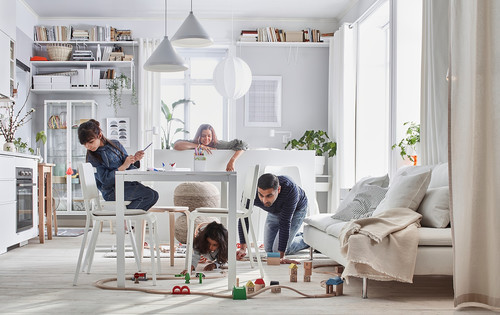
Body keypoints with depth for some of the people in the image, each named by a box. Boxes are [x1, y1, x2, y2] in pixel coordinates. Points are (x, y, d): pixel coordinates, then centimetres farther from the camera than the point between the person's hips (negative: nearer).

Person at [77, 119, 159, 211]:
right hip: (112, 192, -6)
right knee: (149, 194, -23)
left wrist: (134, 159, -7)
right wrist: (123, 166, -20)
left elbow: (128, 166, 15)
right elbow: (105, 180, -14)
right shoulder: (92, 157, -5)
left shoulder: (115, 144, 9)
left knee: (154, 195, -15)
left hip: (127, 183, 6)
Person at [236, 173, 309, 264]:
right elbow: (244, 218, -26)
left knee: (277, 249, -12)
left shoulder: (290, 189, -45)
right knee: (269, 249, 9)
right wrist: (243, 248, -33)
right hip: (275, 212, 4)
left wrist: (281, 256, -41)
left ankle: (306, 239, 14)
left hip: (297, 209, -4)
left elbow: (285, 223, -42)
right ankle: (296, 236, 33)